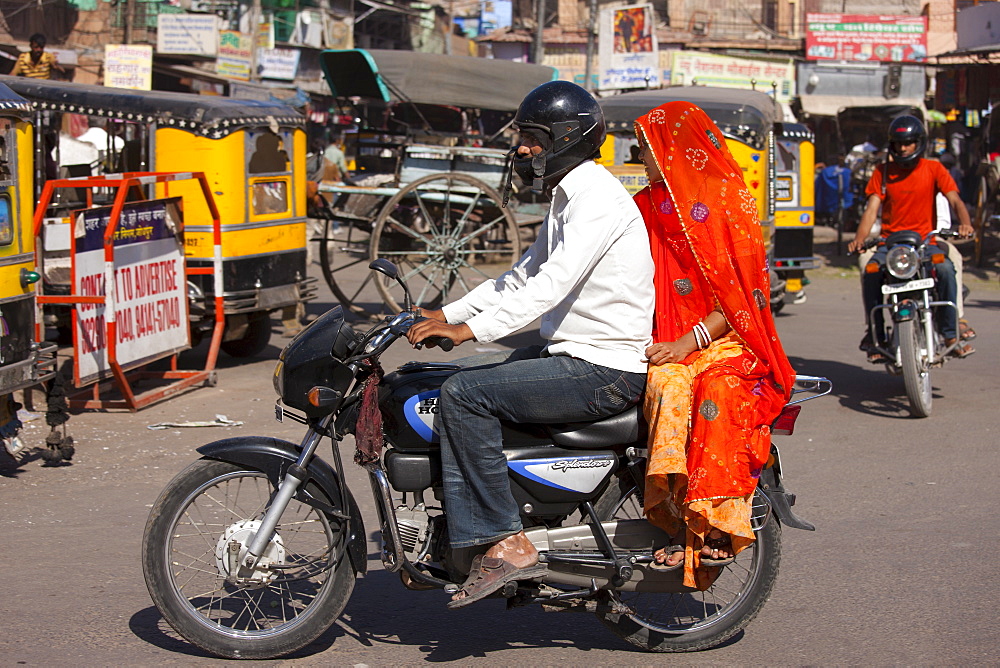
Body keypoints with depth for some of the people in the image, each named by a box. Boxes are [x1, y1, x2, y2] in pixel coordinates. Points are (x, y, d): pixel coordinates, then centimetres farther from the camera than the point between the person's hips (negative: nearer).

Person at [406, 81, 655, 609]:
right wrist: (448, 314, 13)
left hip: (604, 372, -11)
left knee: (464, 393, -20)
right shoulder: (568, 196, 19)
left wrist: (471, 330, -29)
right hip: (570, 353, 11)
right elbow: (522, 277, 23)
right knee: (457, 380, 10)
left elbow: (552, 284, -26)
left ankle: (506, 544, -18)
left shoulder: (596, 196, -15)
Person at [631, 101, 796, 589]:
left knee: (718, 394, -35)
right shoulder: (645, 206, 17)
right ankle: (677, 529, -33)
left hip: (725, 340, -2)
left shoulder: (729, 200, 1)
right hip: (665, 347, 3)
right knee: (667, 388, -32)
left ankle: (718, 525, -29)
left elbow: (743, 294, -5)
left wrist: (687, 343, -16)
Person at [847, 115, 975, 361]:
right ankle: (874, 334, -19)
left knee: (946, 268, -31)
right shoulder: (883, 172, 10)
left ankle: (951, 333, -22)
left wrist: (965, 222, -28)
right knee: (870, 272, -29)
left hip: (926, 239, -1)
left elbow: (955, 200, -5)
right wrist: (859, 238, -19)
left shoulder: (933, 169, 7)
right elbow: (872, 209, 0)